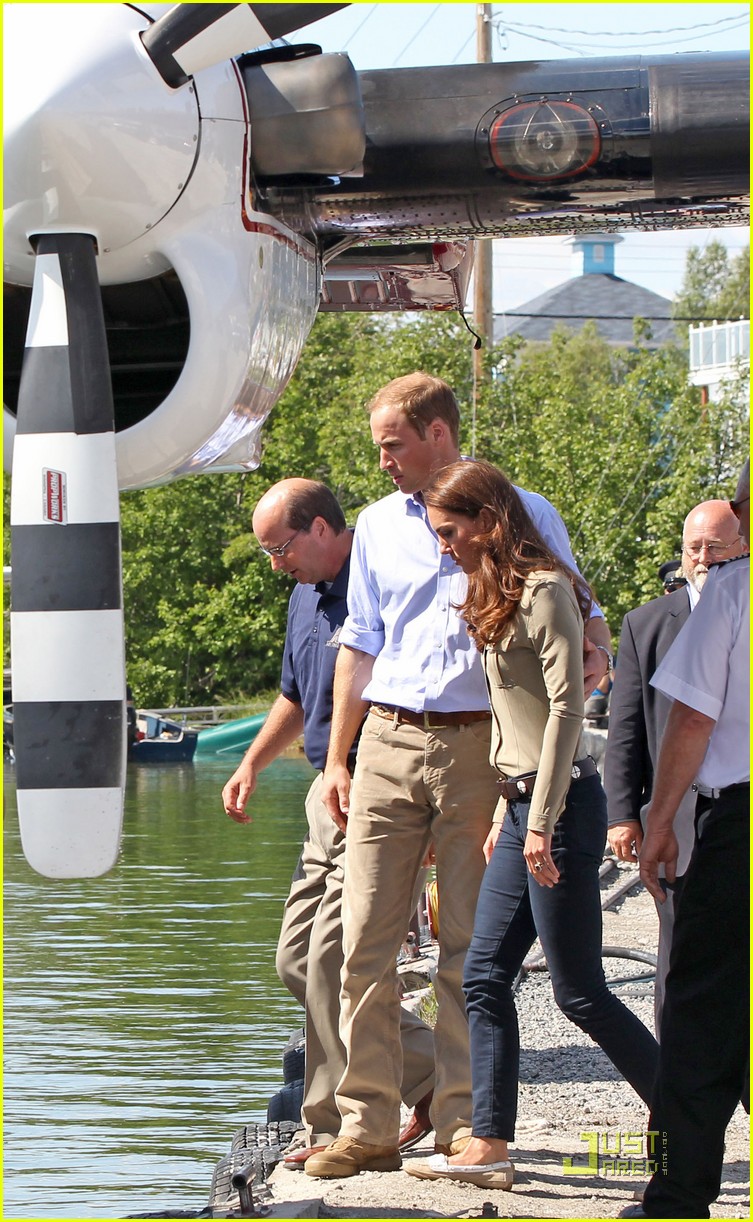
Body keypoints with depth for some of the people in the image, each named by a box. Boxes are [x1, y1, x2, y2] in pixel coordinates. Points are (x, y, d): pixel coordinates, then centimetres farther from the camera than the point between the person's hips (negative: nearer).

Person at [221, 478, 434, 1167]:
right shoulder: (305, 598, 15)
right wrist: (252, 764, 21)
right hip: (330, 795, 10)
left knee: (332, 961, -10)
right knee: (299, 959, 9)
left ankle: (332, 1127, 2)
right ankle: (430, 1079, 16)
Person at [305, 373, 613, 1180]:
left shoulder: (524, 516, 3)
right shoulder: (379, 526, 15)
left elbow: (581, 618, 8)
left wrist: (593, 660, -14)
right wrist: (336, 760, 15)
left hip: (480, 748, -3)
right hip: (389, 744, 3)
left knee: (469, 947, -2)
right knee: (365, 941, -3)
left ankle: (463, 1125, 4)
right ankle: (368, 1127, 1)